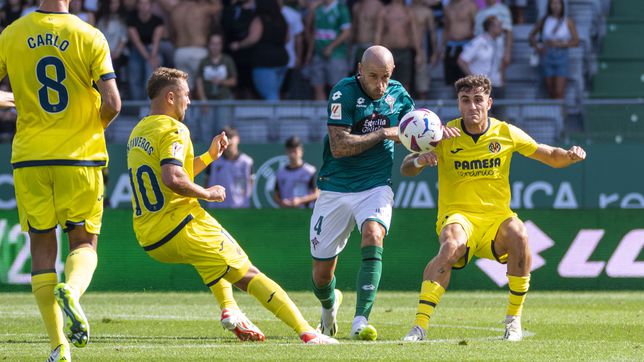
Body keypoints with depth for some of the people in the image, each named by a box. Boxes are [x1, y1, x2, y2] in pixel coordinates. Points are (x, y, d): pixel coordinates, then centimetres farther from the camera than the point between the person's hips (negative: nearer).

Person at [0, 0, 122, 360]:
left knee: (42, 247, 9)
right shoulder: (90, 37, -5)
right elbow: (112, 103, -12)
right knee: (85, 243, 11)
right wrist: (94, 125, 9)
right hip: (81, 156, -1)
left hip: (30, 158, 1)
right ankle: (72, 289, -24)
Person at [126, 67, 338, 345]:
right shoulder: (173, 130, -11)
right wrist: (206, 194, -12)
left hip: (150, 243, 8)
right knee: (250, 276, -2)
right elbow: (173, 179, -27)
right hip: (183, 230, -8)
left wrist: (209, 156, 22)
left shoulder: (137, 133, 17)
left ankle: (229, 309, 18)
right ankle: (306, 332, -11)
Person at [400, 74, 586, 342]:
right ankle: (420, 325, -39)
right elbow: (406, 170, -2)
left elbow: (551, 157, 12)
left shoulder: (506, 134, 3)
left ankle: (513, 319, -15)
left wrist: (570, 155, -10)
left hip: (496, 217, 2)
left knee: (519, 236, -32)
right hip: (458, 216, -2)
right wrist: (419, 161, -26)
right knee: (451, 246, -36)